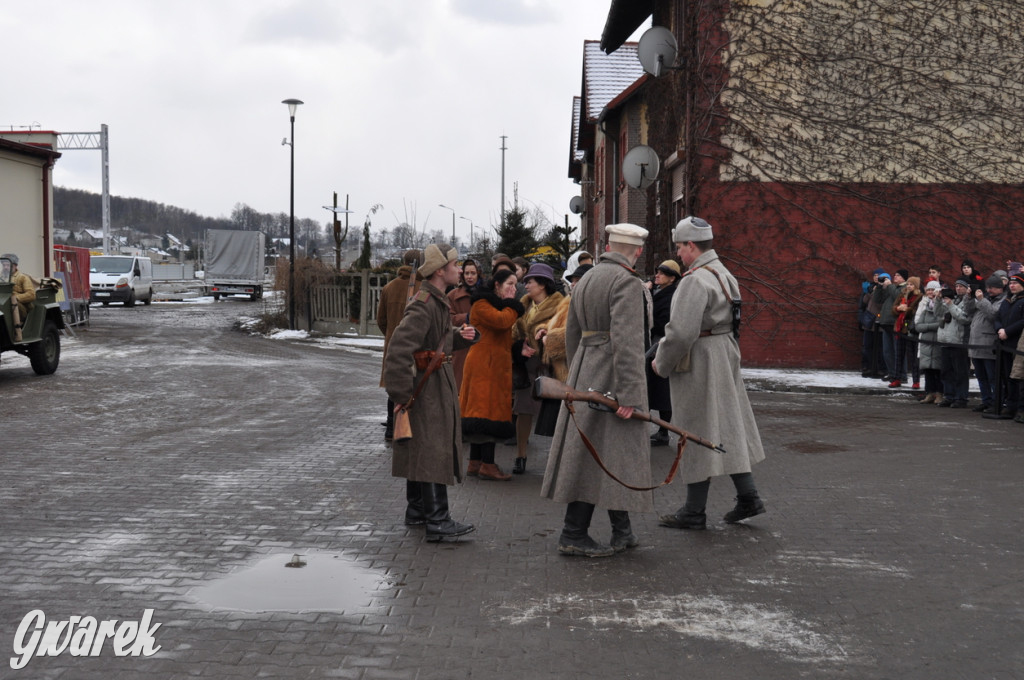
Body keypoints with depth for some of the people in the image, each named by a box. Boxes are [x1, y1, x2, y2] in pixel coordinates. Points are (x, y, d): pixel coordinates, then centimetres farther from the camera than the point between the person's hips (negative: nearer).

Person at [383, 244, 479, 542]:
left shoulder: (437, 301, 14)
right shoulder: (423, 305, -21)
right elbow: (398, 350, -29)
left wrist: (461, 336, 5)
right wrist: (401, 394, -27)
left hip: (437, 385, 11)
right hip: (427, 388, -11)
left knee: (421, 451, 18)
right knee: (434, 452, -9)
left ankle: (416, 511, 29)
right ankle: (437, 521, -8)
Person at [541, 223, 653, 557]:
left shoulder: (585, 280, 14)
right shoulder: (626, 282, -13)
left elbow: (572, 335, 19)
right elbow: (626, 341, -22)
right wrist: (628, 394, -23)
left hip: (586, 373, 9)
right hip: (611, 376, -9)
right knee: (600, 452, -2)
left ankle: (622, 530, 16)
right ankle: (573, 535, 3)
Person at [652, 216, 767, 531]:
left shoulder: (696, 280, -19)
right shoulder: (725, 274, 13)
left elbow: (681, 332, -25)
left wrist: (661, 363, -10)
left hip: (699, 363, -9)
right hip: (726, 355, 10)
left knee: (698, 434, -2)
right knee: (728, 427, 16)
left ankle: (694, 512, 6)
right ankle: (748, 496, 19)